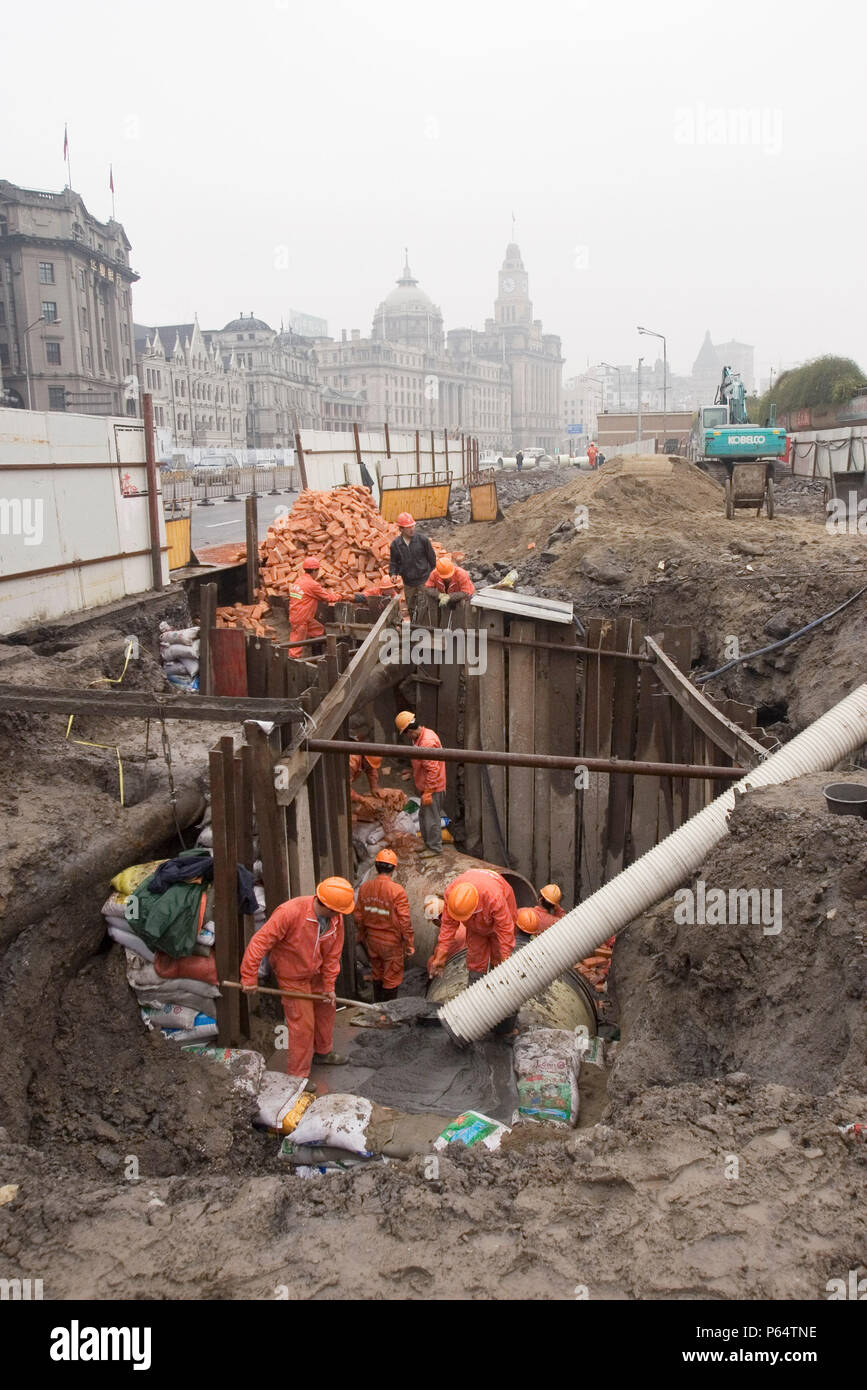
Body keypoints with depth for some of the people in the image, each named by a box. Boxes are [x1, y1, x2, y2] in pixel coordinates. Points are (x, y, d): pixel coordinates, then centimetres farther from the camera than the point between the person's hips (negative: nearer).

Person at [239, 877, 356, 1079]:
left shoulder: (336, 918, -14)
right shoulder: (290, 912, -35)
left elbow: (332, 954, -3)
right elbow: (260, 941, -32)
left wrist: (329, 985, -1)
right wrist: (249, 977, -30)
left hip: (315, 973, 7)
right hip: (293, 977, -7)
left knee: (327, 1007, 21)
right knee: (303, 1024, -4)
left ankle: (322, 1051, 46)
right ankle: (298, 1076, 11)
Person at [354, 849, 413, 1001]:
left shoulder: (364, 887, -5)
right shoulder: (397, 891, -22)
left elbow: (359, 916, 4)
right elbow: (404, 921, -18)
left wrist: (362, 936, 19)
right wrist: (409, 943, -7)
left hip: (372, 939, 5)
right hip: (391, 942, -5)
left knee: (377, 974, 23)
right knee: (392, 978, 9)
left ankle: (377, 1005, 37)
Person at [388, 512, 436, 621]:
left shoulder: (422, 539, -9)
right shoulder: (395, 544, -2)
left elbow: (432, 558, 0)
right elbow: (393, 562, 7)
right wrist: (393, 573, -11)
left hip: (423, 580, -3)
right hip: (408, 582, 3)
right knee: (411, 608, 16)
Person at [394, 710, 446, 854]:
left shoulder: (427, 743, -28)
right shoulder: (424, 734, 5)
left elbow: (433, 769, -28)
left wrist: (428, 792, -24)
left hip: (432, 788, -10)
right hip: (428, 786, 10)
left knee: (431, 819, 0)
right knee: (423, 816, 21)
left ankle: (435, 850, 11)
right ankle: (427, 844, 35)